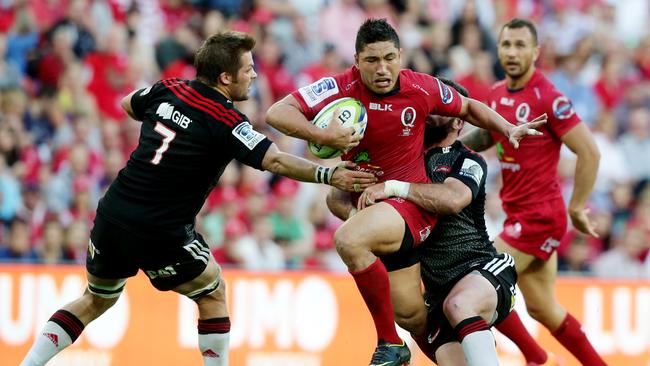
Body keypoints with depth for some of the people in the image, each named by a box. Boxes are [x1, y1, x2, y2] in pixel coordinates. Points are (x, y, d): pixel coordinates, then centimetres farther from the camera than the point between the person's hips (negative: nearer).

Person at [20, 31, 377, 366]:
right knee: (213, 294, 17)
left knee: (97, 300, 24)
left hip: (111, 214, 6)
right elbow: (275, 161, -20)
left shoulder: (167, 91, 6)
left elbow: (127, 105, 27)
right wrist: (330, 175, -17)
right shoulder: (225, 122, -11)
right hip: (160, 232, -6)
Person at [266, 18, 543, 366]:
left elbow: (468, 108, 11)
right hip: (367, 204, 4)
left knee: (349, 240, -33)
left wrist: (509, 130, -3)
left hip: (411, 202, -4)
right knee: (411, 315, 10)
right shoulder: (341, 88, -11)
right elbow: (276, 113, -18)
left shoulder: (423, 89, -10)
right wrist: (322, 136, -32)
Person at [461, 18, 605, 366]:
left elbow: (589, 152, -17)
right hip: (519, 215, 8)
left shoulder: (548, 98, -17)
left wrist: (577, 207, -11)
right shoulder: (497, 93, 7)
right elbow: (489, 134, 26)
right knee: (543, 309, 12)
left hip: (539, 217, -8)